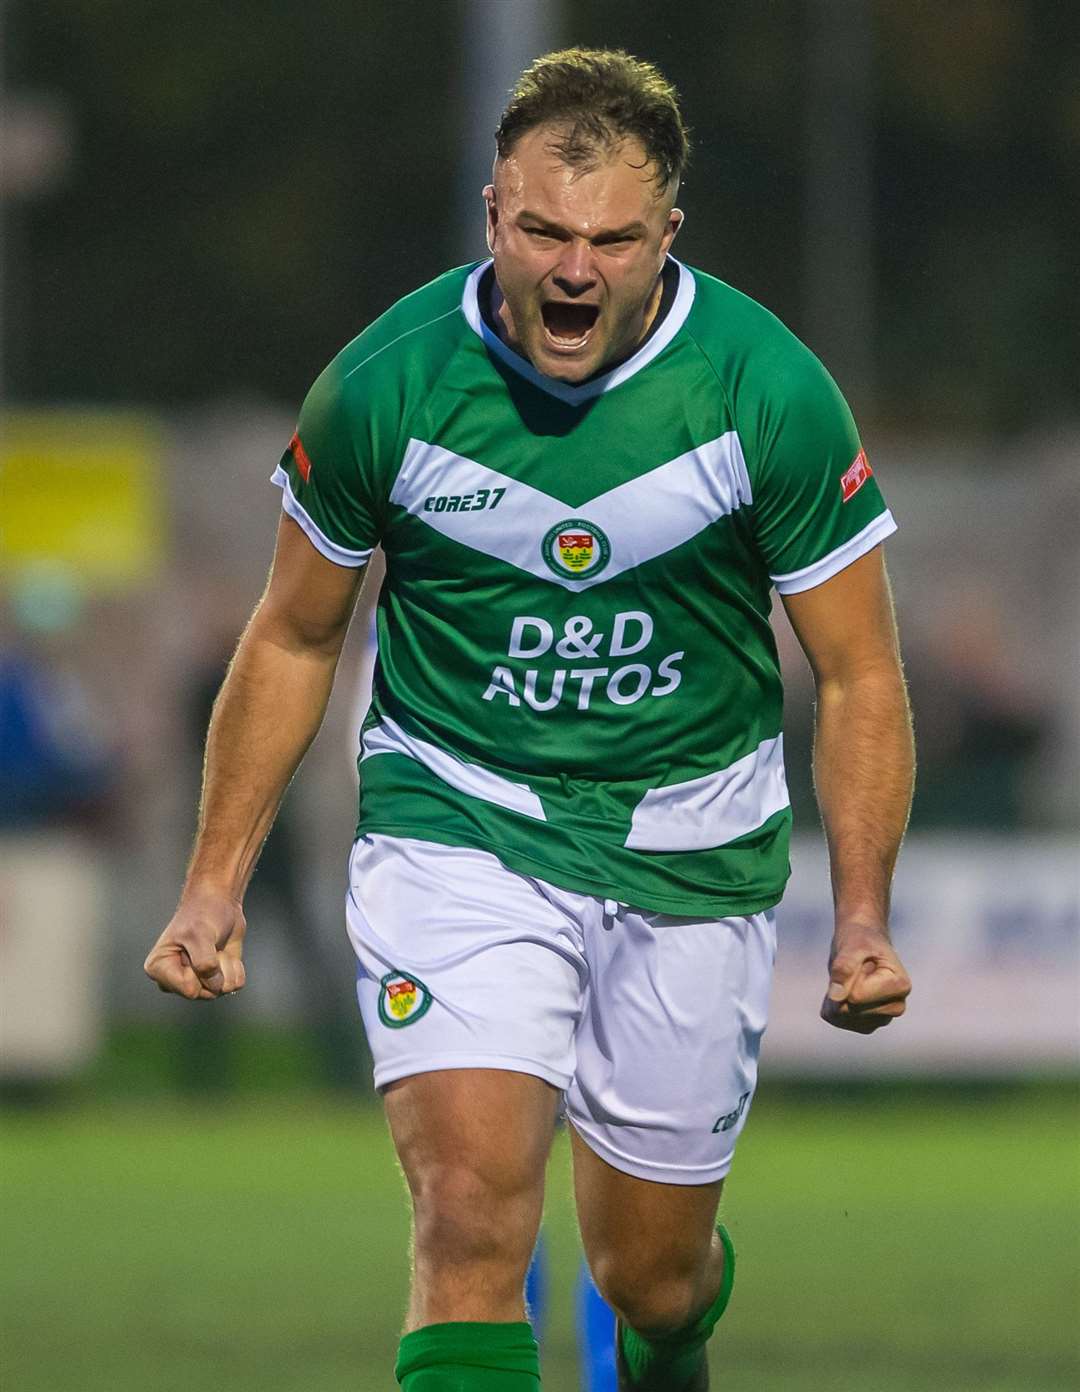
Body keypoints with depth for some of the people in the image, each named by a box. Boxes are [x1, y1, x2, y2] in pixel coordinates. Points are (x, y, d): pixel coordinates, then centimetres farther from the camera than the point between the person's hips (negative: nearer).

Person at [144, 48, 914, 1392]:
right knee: (470, 1212, -22)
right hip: (453, 819, -1)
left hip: (690, 850, 1)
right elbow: (293, 638, 3)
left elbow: (855, 674, -5)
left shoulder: (770, 392, -14)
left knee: (650, 1273, 12)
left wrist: (863, 919, -14)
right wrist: (215, 884, 0)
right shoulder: (385, 383, -13)